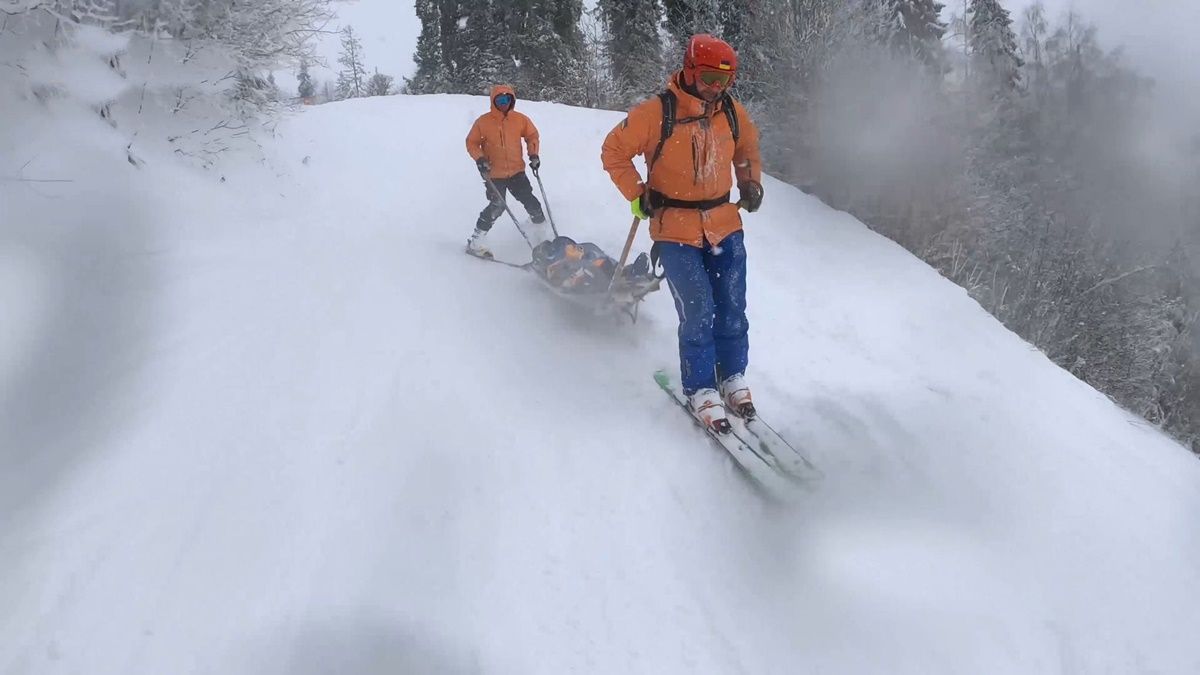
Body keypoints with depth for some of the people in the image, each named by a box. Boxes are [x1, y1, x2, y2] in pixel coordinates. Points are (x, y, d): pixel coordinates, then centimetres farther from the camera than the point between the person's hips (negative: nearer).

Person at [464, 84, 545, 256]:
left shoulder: (520, 120, -1)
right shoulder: (483, 122, -8)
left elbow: (532, 135, 14)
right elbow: (472, 143, 0)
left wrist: (533, 154, 1)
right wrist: (480, 159, -14)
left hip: (516, 171, 3)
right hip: (494, 174, -3)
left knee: (531, 202, 2)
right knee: (497, 207, -12)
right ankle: (474, 242, -1)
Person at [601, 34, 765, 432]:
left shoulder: (733, 113, 1)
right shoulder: (657, 113, -13)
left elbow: (748, 149, 22)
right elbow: (614, 151, -2)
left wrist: (751, 183, 6)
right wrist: (637, 194, -9)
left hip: (725, 227, 5)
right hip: (676, 232, -4)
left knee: (732, 310, 8)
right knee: (699, 312, -10)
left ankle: (732, 378, 28)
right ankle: (701, 389, 8)